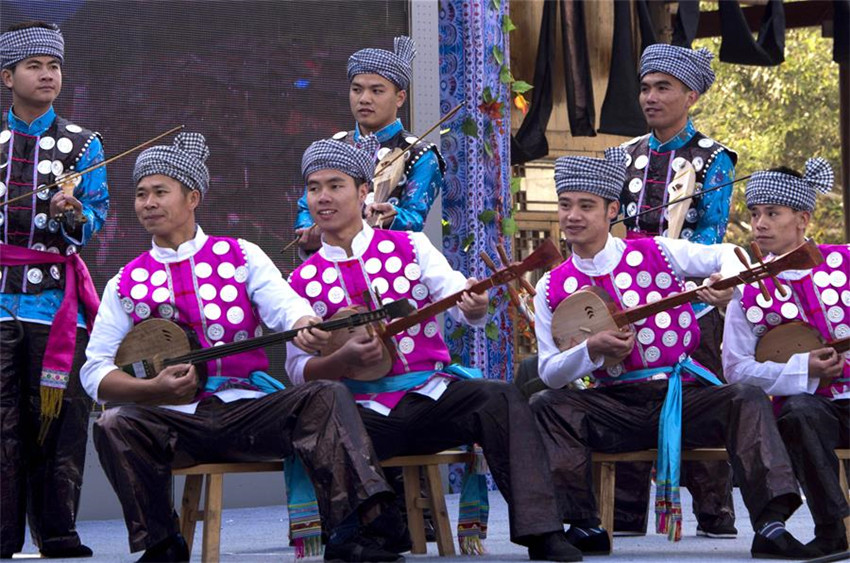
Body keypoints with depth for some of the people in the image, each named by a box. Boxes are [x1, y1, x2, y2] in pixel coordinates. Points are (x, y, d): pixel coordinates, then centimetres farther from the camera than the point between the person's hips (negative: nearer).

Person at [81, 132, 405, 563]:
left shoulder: (240, 257, 11)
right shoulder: (127, 285, 11)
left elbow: (286, 305, -6)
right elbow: (95, 372, 5)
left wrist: (304, 325, -32)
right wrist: (155, 388, -14)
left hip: (250, 409, 0)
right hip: (175, 420, 0)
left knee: (327, 396, -25)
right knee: (113, 426, -30)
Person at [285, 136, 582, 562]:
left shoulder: (408, 247, 10)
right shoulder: (303, 282, 9)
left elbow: (462, 303, -1)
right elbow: (298, 369, 6)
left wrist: (475, 306, -26)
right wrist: (344, 359, -14)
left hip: (431, 395, 1)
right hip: (365, 411, -1)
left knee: (502, 399, -28)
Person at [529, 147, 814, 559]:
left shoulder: (655, 254, 2)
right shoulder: (553, 289, 4)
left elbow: (727, 255, 6)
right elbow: (549, 373, 1)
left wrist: (725, 279, -18)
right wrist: (592, 349, -18)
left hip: (683, 396, -1)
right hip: (615, 406, 1)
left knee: (748, 400, -28)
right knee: (545, 407, -25)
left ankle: (771, 524, -37)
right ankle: (583, 525, -24)